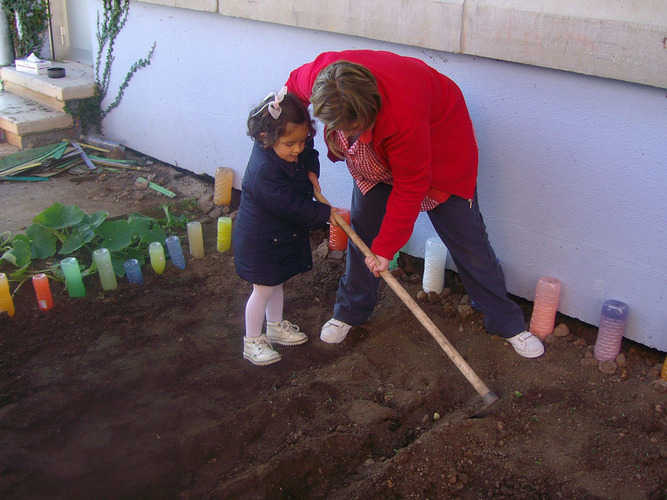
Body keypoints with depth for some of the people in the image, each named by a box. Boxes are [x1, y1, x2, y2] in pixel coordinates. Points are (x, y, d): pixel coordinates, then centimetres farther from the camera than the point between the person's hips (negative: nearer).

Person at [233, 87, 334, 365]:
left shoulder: (293, 151, -8)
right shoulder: (265, 171, -34)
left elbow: (310, 153, 17)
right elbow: (294, 207, -30)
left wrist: (311, 171, -2)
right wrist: (328, 214, -23)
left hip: (284, 235, 9)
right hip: (261, 240, -8)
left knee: (277, 282, 23)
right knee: (263, 289, 4)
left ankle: (276, 327, 42)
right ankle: (252, 342, 20)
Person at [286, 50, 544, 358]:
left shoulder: (403, 116, -45)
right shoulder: (318, 76, -31)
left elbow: (409, 188, -32)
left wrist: (385, 248, -23)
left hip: (439, 145, -5)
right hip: (374, 157, 5)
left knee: (466, 237, -1)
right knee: (362, 227, 5)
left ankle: (507, 322, 14)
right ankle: (350, 311, 25)